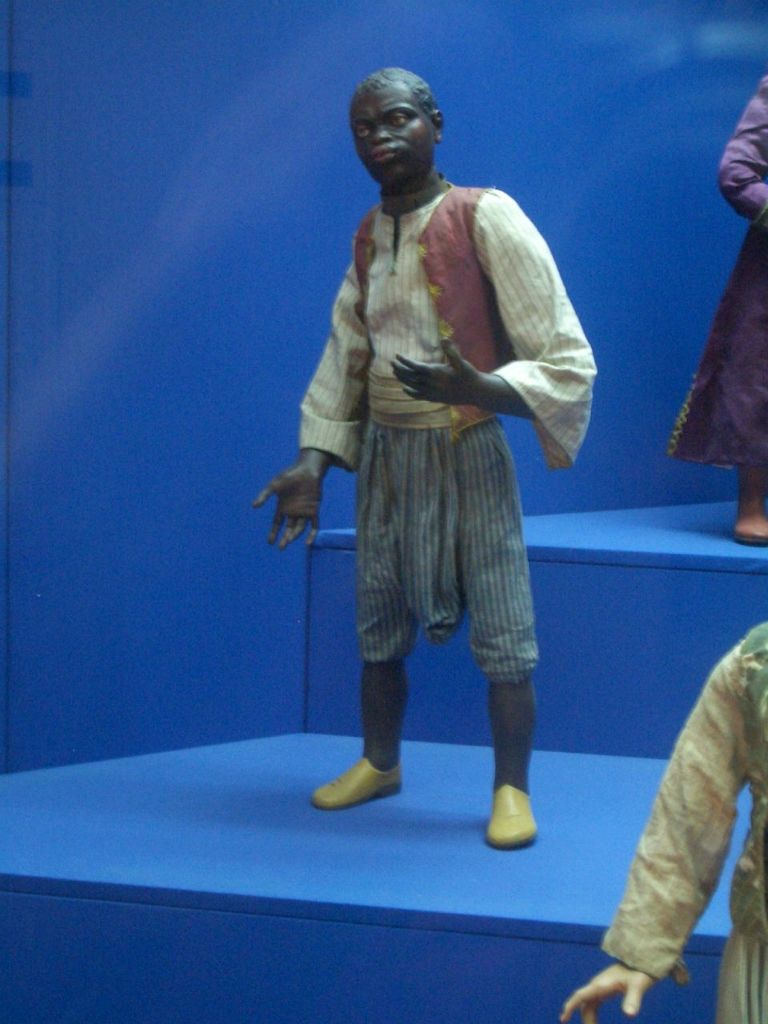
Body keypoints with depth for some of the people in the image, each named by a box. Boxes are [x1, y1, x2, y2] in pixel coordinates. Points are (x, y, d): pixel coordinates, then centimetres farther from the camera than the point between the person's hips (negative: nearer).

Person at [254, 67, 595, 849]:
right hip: (386, 453, 6)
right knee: (379, 623, 14)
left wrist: (477, 390, -32)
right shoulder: (368, 237, 7)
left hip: (467, 452, -6)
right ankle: (378, 762, 33)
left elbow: (567, 362, -16)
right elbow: (344, 360, 11)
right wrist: (313, 463, 2)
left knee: (501, 631, -2)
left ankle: (511, 787, 12)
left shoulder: (486, 219, -13)